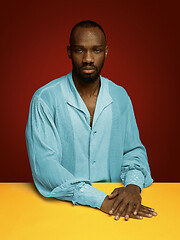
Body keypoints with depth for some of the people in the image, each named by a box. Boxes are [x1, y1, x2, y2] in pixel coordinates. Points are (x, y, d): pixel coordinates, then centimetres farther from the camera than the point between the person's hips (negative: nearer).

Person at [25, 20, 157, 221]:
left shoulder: (120, 96, 4)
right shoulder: (45, 99, -9)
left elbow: (133, 150, 10)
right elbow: (43, 163, -16)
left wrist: (133, 185, -12)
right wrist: (100, 200, -23)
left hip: (115, 198, 2)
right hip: (64, 204, -1)